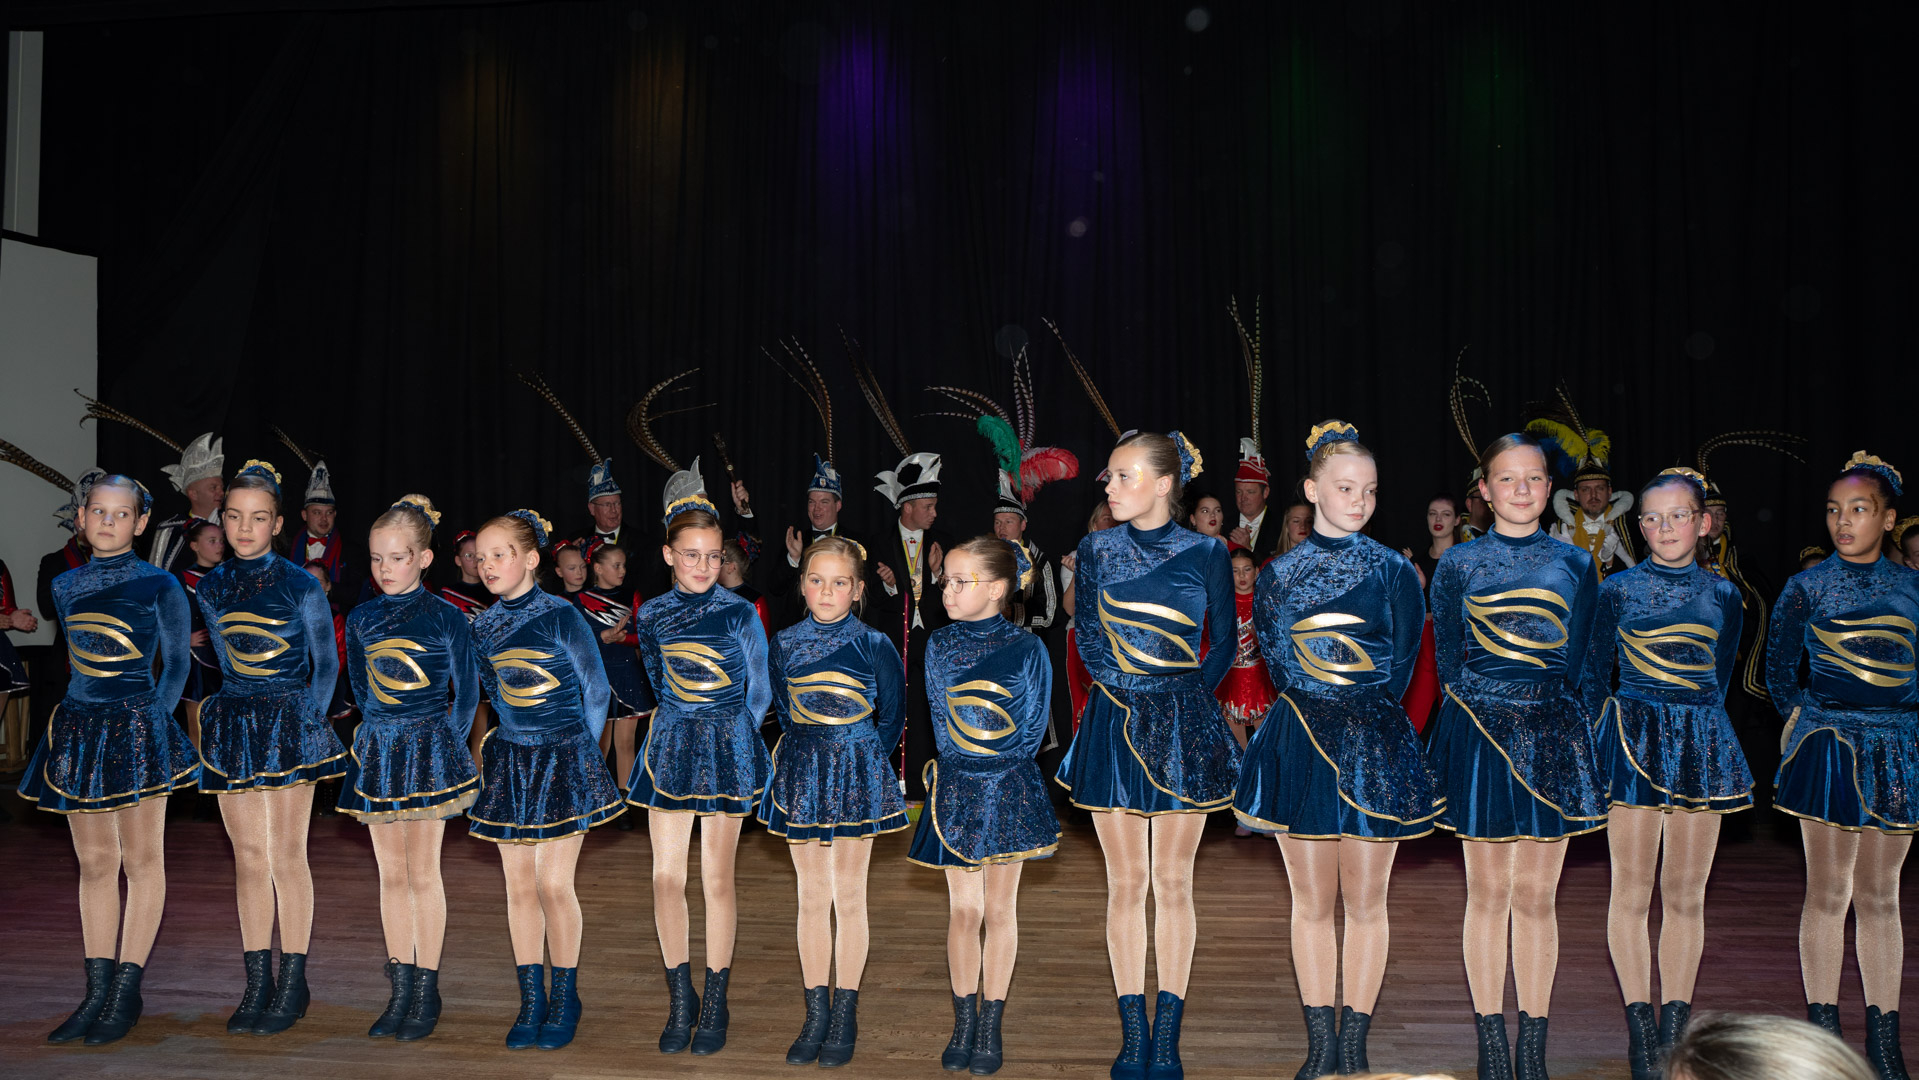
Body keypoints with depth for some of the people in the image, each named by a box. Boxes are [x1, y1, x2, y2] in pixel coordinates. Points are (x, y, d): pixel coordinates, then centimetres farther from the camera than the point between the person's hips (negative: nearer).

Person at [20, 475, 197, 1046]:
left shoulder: (159, 585, -3)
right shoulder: (65, 586, 11)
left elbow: (176, 662, -1)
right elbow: (80, 659, 19)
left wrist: (154, 719, -10)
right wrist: (86, 714, 10)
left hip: (135, 728, -5)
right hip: (78, 728, 5)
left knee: (142, 860, 2)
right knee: (94, 862, 8)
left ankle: (126, 993, 8)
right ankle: (97, 992, 15)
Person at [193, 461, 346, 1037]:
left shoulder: (300, 585, -4)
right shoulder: (211, 588, 7)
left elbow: (325, 663, 0)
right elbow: (223, 660, 16)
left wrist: (306, 719, -10)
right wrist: (225, 709, 6)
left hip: (289, 723, -4)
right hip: (232, 724, 4)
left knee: (286, 854, 0)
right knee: (248, 855, 7)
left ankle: (292, 984, 9)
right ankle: (257, 983, 15)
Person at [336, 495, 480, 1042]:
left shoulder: (446, 618, -6)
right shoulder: (361, 620, 7)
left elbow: (467, 690, 0)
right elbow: (360, 688, 17)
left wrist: (446, 744, -1)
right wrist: (385, 732, 11)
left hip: (429, 750, -4)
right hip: (376, 749, 4)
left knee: (423, 873, 1)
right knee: (391, 875, 9)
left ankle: (427, 991, 10)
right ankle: (400, 990, 17)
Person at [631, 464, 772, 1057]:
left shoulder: (741, 614, -6)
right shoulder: (651, 616, 3)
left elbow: (758, 693, 3)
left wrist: (722, 729, 8)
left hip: (728, 751, -3)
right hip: (669, 747, 3)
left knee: (717, 877, 0)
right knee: (667, 874, 3)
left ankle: (715, 1001, 12)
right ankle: (680, 998, 16)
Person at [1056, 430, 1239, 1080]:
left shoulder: (1206, 554, -1)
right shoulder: (1096, 550, 3)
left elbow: (1224, 644, 6)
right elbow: (1088, 638, 9)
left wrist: (1186, 695, -2)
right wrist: (1120, 688, 1)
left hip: (1183, 729, -1)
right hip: (1114, 726, 1)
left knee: (1174, 881, 4)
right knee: (1126, 881, 6)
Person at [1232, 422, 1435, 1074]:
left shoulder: (1395, 572, 2)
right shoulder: (1278, 575, 5)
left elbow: (1398, 672, 1)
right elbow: (1277, 663, 3)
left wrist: (1356, 715, -4)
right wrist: (1337, 705, -4)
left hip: (1373, 750, -1)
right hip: (1301, 750, 1)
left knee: (1366, 903, 5)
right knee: (1311, 903, 7)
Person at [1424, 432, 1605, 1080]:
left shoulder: (1574, 565, 7)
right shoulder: (1458, 564, 3)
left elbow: (1580, 663, 10)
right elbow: (1449, 666, 5)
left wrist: (1541, 709, 2)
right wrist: (1489, 707, -3)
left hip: (1553, 737, 1)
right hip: (1479, 735, -1)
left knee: (1537, 896, 4)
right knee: (1487, 892, 5)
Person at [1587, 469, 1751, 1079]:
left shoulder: (1724, 597, 6)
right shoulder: (1617, 590, 0)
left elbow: (1719, 684, 16)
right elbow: (1595, 676, 6)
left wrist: (1694, 727, 13)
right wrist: (1592, 742, 4)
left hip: (1701, 746, 2)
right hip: (1632, 741, -2)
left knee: (1686, 894, 6)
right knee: (1632, 891, 0)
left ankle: (1674, 1026, 15)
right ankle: (1640, 1029, 9)